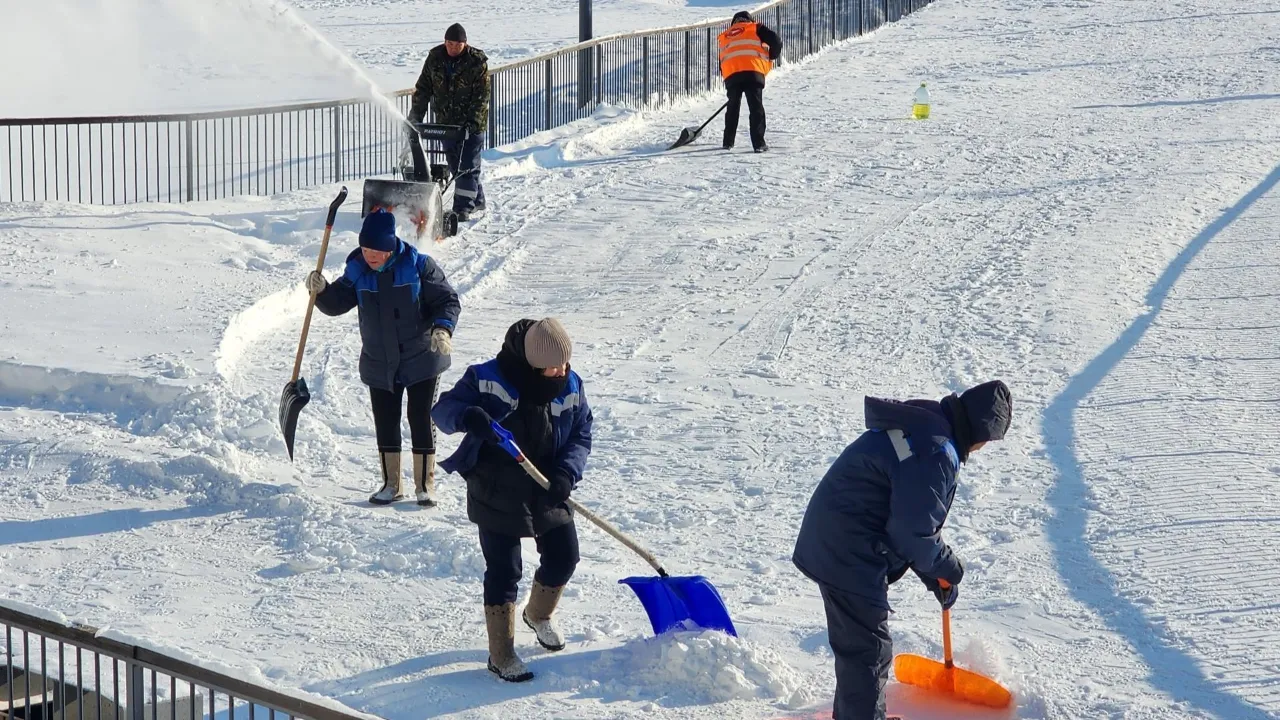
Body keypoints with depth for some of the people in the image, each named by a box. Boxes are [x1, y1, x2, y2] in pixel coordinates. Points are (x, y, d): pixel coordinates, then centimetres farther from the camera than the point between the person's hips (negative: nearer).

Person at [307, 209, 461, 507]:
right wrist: (321, 291, -17)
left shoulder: (418, 266, -14)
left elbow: (447, 300, -12)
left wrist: (442, 328, -30)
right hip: (379, 364, 4)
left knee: (421, 420, 1)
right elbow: (337, 304, 4)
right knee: (385, 423, 10)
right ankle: (391, 484, 23)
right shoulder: (358, 272, -3)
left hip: (421, 360, -4)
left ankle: (426, 484, 12)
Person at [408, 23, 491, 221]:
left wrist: (472, 122, -23)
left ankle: (463, 207, -5)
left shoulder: (477, 62, -13)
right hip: (447, 121, 5)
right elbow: (423, 89, 5)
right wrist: (414, 117, -2)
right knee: (455, 165, 11)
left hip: (472, 123, -5)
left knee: (467, 166, -7)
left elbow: (481, 95, -14)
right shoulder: (435, 58, 0)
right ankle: (477, 199, 26)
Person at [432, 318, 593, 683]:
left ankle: (539, 614, 45)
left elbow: (581, 436, 0)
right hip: (497, 494, -5)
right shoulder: (486, 380, -19)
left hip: (548, 493, 5)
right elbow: (443, 410, -16)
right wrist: (467, 415, -39)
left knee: (563, 558, 13)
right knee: (504, 572, -4)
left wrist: (566, 473, -18)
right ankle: (501, 655, 9)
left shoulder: (570, 386, -6)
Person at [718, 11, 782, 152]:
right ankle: (759, 144, -9)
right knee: (756, 108, -1)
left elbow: (721, 62, 25)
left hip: (730, 75, 3)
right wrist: (771, 57, 22)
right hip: (752, 72, -3)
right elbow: (776, 41, 5)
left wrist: (726, 78, 30)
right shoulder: (755, 28, 17)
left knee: (733, 108, 18)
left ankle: (728, 142, 21)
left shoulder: (725, 36, 29)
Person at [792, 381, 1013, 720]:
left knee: (857, 641, 25)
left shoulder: (922, 423, 9)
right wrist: (948, 567, -4)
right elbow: (913, 533, -22)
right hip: (852, 557, -11)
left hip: (831, 541, 11)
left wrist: (935, 574, 16)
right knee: (869, 650, -2)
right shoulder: (936, 454, -24)